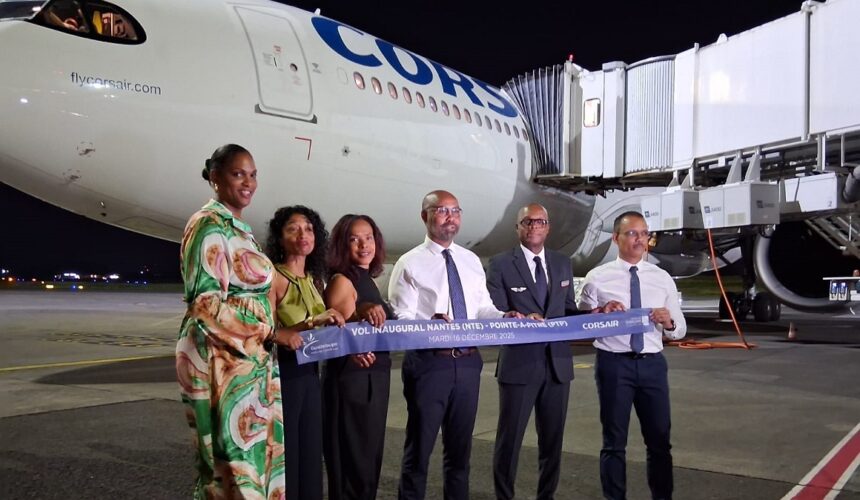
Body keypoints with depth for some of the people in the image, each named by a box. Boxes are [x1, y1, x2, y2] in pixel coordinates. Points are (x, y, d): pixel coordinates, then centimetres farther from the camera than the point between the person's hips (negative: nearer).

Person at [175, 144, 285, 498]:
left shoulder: (239, 229, 16)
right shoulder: (210, 226, -12)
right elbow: (206, 303, -19)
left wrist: (268, 333, 9)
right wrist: (265, 331, -13)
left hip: (249, 357, 9)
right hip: (222, 359, -9)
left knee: (253, 453, 13)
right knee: (233, 458, -3)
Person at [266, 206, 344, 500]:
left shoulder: (315, 280, 12)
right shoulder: (273, 276, -10)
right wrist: (312, 323, -27)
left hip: (309, 374, 7)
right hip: (282, 373, -7)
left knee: (311, 456, 11)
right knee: (284, 457, 1)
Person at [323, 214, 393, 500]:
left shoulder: (368, 281, 13)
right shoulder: (341, 281, -12)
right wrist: (360, 314, -35)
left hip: (372, 378, 9)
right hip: (352, 379, -9)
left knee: (369, 458, 16)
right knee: (353, 462, -2)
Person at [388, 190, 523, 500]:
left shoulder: (471, 261, 11)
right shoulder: (410, 263, -6)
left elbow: (483, 308, 11)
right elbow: (401, 318, -13)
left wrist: (504, 317, -9)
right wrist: (431, 323, -31)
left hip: (468, 362, 5)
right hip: (428, 362, -5)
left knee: (460, 447, 18)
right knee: (419, 448, 7)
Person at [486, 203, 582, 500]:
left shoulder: (562, 264, 11)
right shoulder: (500, 265, -4)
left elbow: (569, 311, 13)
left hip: (557, 363, 5)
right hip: (519, 364, -4)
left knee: (553, 438, 15)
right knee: (509, 438, 5)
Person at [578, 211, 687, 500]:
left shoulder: (662, 278, 5)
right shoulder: (597, 278, -3)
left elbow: (679, 330, 6)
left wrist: (669, 322, -16)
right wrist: (600, 313, -23)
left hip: (652, 364, 3)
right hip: (613, 363, -2)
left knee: (660, 440, 13)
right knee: (614, 442, 10)